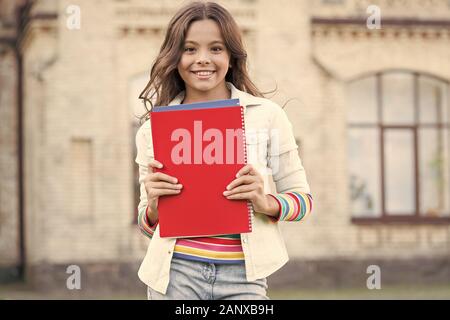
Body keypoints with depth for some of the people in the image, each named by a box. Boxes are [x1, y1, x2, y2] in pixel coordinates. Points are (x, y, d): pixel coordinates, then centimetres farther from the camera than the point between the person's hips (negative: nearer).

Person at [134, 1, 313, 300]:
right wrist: (154, 204, -10)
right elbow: (149, 226, 12)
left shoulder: (267, 115, 1)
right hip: (175, 273, 1)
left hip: (243, 275, -1)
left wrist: (265, 203, -13)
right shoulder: (152, 130, 4)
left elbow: (303, 199, 6)